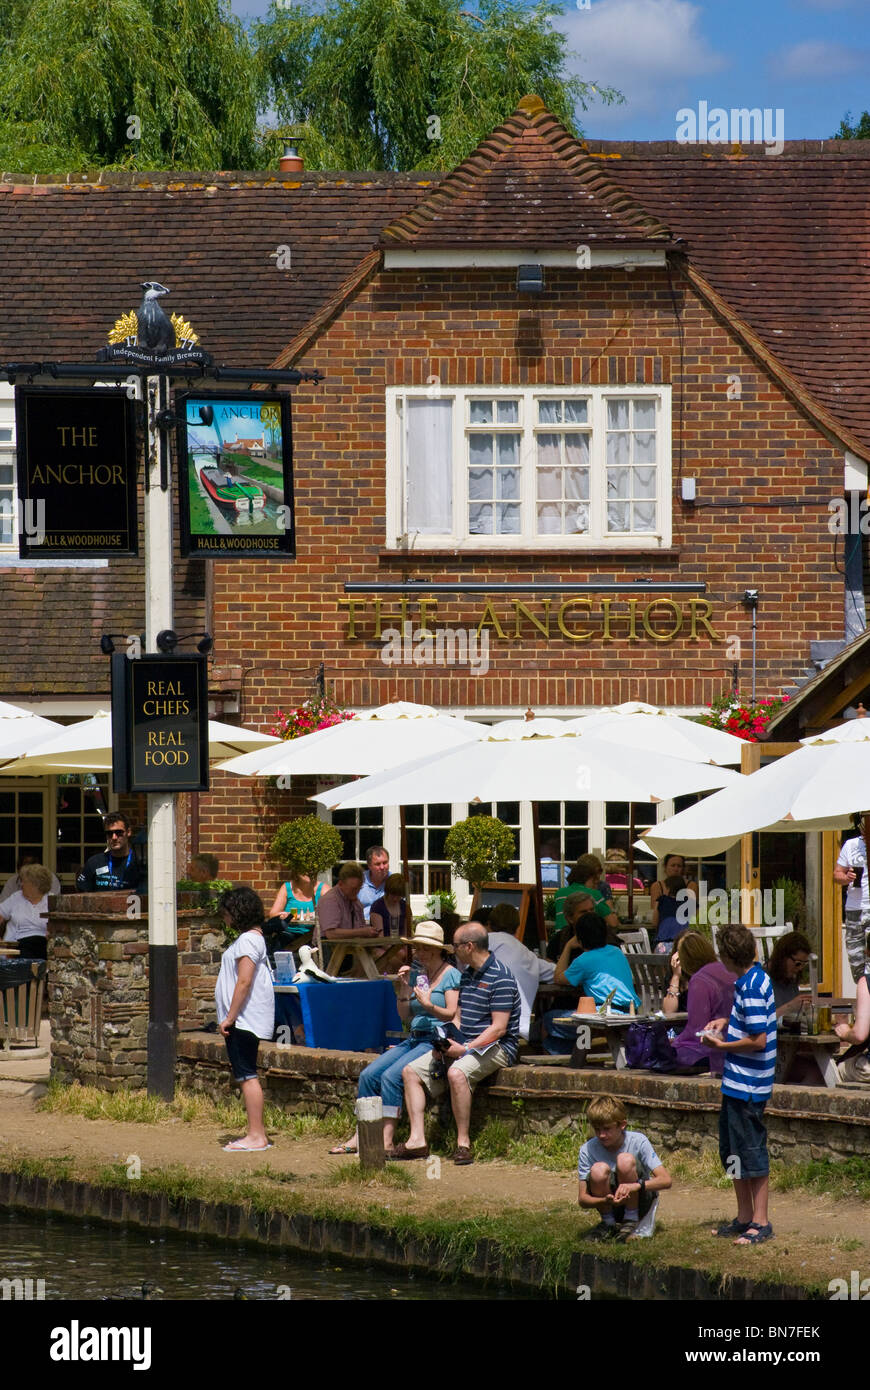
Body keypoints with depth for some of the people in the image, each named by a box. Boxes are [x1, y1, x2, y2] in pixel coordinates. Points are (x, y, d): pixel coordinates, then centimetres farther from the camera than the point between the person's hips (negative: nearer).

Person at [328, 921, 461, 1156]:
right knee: (368, 1075, -9)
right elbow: (404, 1015, 15)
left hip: (436, 1040, -8)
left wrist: (429, 1006, -26)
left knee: (391, 1077, -27)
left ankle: (387, 1141, -26)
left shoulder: (450, 975, -4)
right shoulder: (417, 973, 17)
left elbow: (452, 1014, -11)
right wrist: (404, 987, 2)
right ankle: (361, 1138, -8)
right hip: (413, 1039, 8)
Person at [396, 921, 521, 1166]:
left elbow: (498, 1028, -19)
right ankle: (417, 1140, -10)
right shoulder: (467, 975, 15)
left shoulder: (500, 978, -14)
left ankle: (463, 1142, -29)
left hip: (496, 1047, -9)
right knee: (411, 1071, -1)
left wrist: (466, 1049, -21)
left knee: (457, 1073, -38)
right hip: (464, 1044, 9)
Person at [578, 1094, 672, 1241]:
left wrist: (636, 1185, -41)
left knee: (625, 1161, -28)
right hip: (609, 1207, 1)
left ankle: (631, 1221, -13)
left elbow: (666, 1180, -22)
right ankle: (608, 1223, -6)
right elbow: (582, 1198, -14)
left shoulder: (638, 1142, -16)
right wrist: (606, 1201, -37)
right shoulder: (587, 1150, -13)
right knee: (599, 1170, -29)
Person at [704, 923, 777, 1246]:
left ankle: (760, 1222, 5)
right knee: (732, 1150, 18)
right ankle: (744, 1217, 27)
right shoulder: (754, 976, 8)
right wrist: (726, 1022, 11)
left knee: (751, 1151, -2)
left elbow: (758, 1040, -24)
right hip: (737, 1082, 10)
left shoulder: (751, 989, -22)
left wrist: (722, 1045, -12)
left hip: (748, 1085, -10)